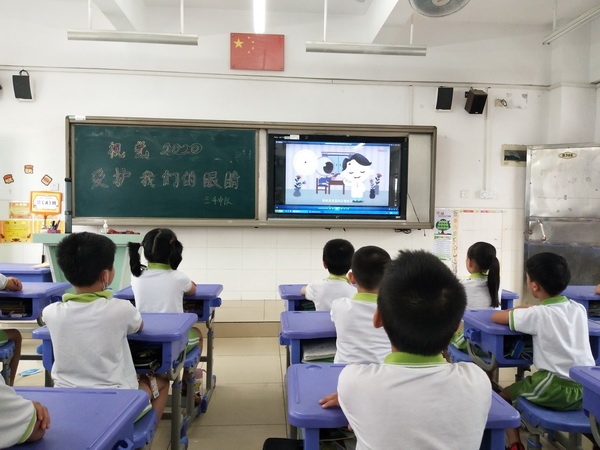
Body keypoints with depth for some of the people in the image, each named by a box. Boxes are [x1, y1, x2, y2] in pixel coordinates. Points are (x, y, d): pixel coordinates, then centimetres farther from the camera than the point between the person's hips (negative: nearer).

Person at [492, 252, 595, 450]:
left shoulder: (538, 315, -13)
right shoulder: (579, 309, 2)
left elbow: (496, 316, -4)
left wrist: (517, 311, 13)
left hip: (557, 389, -6)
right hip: (586, 389, 6)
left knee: (505, 395, 16)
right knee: (521, 386, 31)